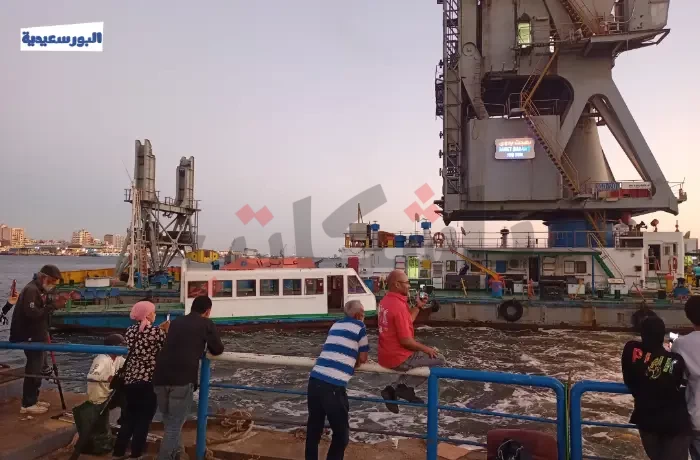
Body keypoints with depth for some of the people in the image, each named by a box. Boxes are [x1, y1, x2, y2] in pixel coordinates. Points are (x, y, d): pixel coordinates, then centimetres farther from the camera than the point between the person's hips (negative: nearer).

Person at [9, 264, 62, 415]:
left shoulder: (42, 290, 13)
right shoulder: (31, 290, -18)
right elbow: (32, 313, -28)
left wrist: (56, 303, -2)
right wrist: (53, 306, -25)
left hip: (38, 336, 10)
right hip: (31, 337, -10)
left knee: (39, 368, 16)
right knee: (33, 370, -4)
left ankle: (33, 400, 27)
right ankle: (27, 404, 5)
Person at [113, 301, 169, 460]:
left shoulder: (130, 331, 5)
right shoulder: (156, 332, -13)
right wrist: (166, 330, 3)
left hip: (130, 381, 6)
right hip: (149, 382, -6)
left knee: (129, 418, 19)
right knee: (143, 420, 7)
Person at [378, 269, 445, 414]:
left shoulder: (385, 301, 7)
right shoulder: (399, 306, -24)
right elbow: (406, 341, -24)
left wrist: (418, 306, 10)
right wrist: (426, 349, -9)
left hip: (386, 355, 9)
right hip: (398, 358, -9)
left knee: (423, 352, 29)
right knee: (439, 360, 4)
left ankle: (396, 388, 14)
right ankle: (403, 386, 0)